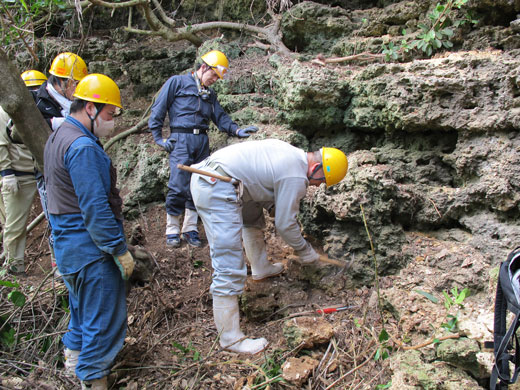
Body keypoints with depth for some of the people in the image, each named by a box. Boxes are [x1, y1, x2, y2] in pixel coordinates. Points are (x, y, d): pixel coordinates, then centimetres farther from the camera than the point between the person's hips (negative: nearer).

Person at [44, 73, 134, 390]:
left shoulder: (58, 138, 12)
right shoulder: (83, 147, -23)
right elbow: (95, 208, -26)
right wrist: (121, 250, -19)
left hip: (69, 244, 11)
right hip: (90, 248, -11)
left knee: (84, 305, 27)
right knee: (104, 316, 2)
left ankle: (75, 353, 45)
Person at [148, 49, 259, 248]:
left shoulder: (210, 94, 22)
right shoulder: (177, 82, 4)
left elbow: (221, 118, 13)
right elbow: (158, 109, 0)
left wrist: (237, 130, -5)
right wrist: (158, 137, -6)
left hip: (202, 142, 6)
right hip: (181, 140, -6)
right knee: (178, 186, -9)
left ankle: (190, 229, 16)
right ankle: (172, 230, 4)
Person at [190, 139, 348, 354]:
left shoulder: (292, 153, 16)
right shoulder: (296, 178, -11)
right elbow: (284, 224, -4)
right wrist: (304, 250, 11)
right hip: (217, 190, -11)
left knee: (252, 217, 32)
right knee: (229, 266, -9)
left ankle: (261, 268, 51)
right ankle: (231, 338, -1)